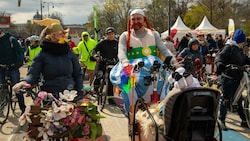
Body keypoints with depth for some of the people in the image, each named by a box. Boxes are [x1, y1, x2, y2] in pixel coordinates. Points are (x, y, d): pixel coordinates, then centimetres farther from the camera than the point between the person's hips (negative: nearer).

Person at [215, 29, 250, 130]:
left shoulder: (240, 49, 16)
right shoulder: (229, 47, -9)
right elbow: (220, 56, -22)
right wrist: (219, 63, -42)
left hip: (237, 79, 8)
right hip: (228, 78, -8)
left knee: (238, 100, 13)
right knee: (226, 99, -3)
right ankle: (221, 120, 7)